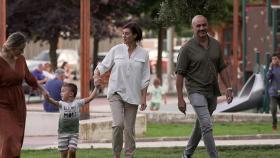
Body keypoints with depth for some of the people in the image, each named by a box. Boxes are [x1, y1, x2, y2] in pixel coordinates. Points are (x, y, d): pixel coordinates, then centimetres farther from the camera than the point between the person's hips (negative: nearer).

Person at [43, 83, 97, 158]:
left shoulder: (77, 103, 0)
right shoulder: (61, 104, -3)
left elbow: (90, 98, 0)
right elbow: (54, 102, -24)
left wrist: (96, 88, -5)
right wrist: (48, 98, -45)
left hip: (74, 133, -1)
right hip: (63, 132, 1)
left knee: (72, 150, -13)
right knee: (63, 152, 3)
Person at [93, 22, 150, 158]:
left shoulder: (143, 54, 2)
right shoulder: (116, 50, 1)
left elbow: (145, 79, 4)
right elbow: (102, 66, 4)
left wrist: (144, 98, 0)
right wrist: (96, 76, -17)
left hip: (132, 95, 1)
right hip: (116, 92, -1)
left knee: (129, 128, 4)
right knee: (118, 124, -17)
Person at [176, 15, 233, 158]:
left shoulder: (215, 45, 5)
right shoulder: (187, 48, -10)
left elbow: (222, 68, 13)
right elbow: (180, 74, -9)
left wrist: (229, 88, 5)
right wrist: (180, 99, -13)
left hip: (212, 92, 6)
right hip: (196, 91, -6)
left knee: (201, 126, 17)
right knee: (207, 126, -17)